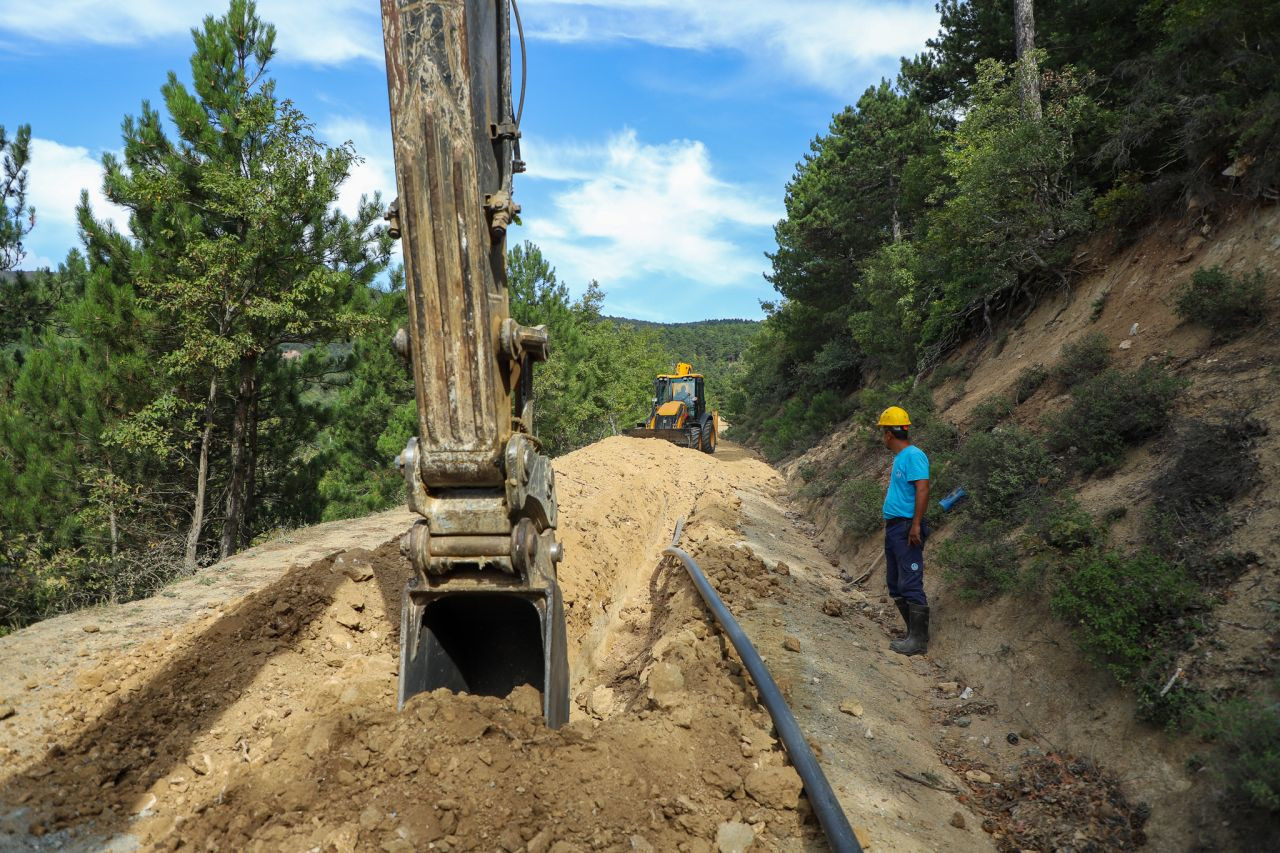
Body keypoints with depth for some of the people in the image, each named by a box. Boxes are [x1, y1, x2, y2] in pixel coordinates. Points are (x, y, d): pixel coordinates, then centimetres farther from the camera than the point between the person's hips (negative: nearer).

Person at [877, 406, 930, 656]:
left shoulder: (913, 455, -13)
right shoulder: (899, 457, 17)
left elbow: (922, 489, -21)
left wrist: (916, 525, -25)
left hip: (907, 527, -11)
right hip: (893, 527, 11)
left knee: (910, 584, -9)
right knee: (895, 586, 14)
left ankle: (918, 640, -4)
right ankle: (913, 633, 21)